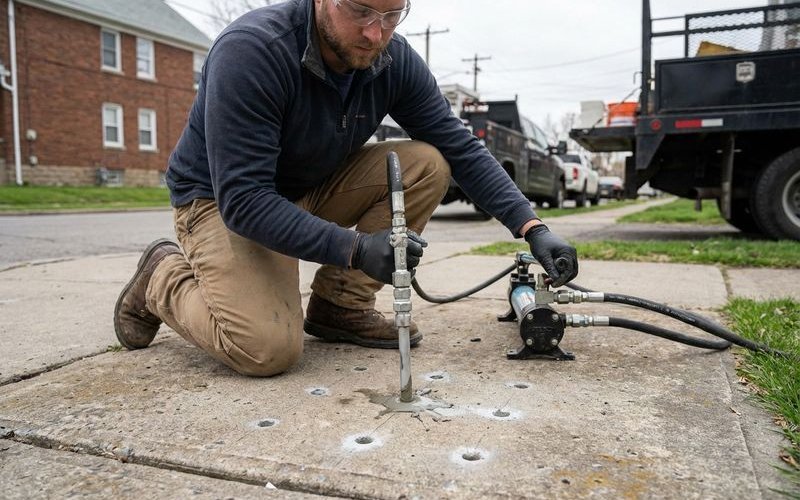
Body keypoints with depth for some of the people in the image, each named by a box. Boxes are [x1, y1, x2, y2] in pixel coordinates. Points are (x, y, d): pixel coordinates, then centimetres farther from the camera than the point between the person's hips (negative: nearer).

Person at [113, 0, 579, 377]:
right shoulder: (249, 50, -29)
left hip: (315, 188, 6)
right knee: (267, 348, -26)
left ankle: (341, 304, -2)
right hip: (221, 200, -5)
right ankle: (163, 277, 5)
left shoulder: (395, 59, -12)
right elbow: (243, 198, -32)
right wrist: (353, 248, -41)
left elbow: (462, 149, -8)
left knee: (427, 165, -14)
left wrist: (532, 226, -18)